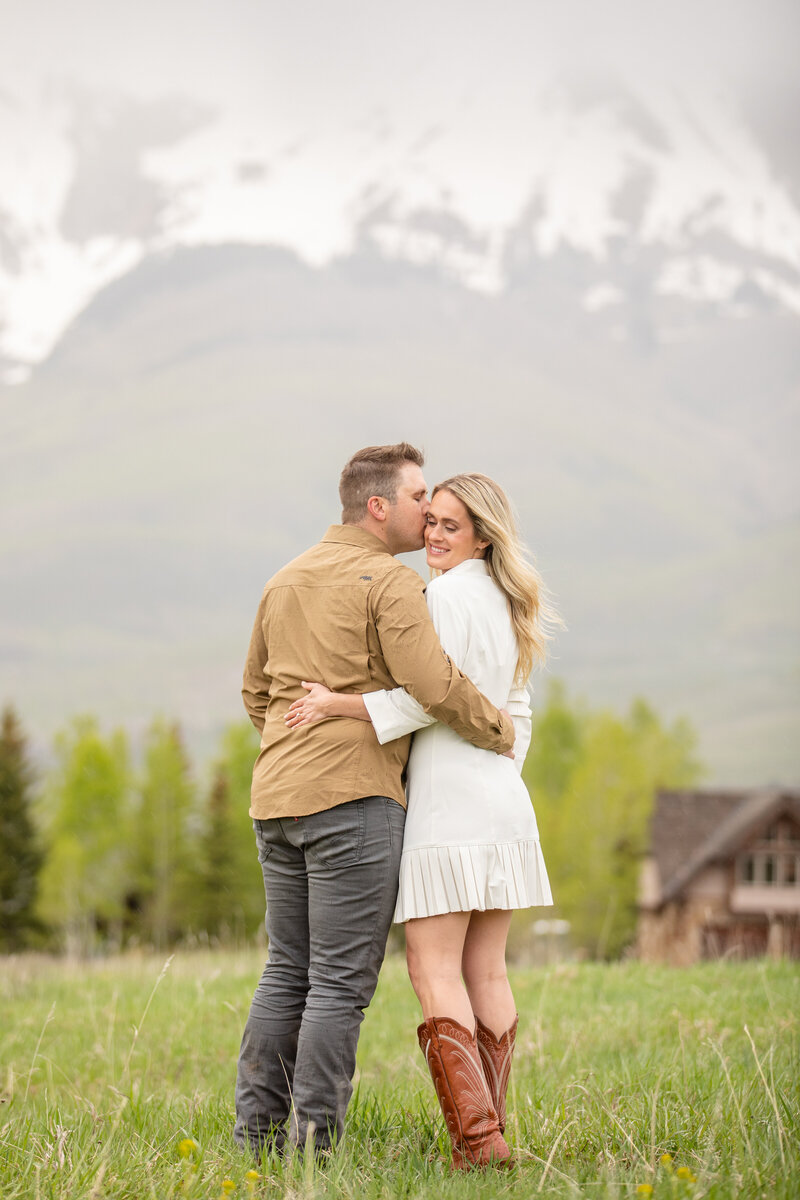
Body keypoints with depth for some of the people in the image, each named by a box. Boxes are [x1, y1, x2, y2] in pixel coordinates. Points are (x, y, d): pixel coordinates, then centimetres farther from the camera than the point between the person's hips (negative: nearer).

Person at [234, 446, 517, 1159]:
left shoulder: (286, 582, 17)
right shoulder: (391, 584, -8)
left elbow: (257, 691, 24)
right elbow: (437, 687, -17)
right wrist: (501, 732, -2)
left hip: (278, 801, 8)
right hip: (353, 800, -8)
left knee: (288, 972, 14)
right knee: (342, 982, -5)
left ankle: (257, 1135, 13)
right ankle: (312, 1149, -6)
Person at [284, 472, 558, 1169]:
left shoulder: (448, 595, -9)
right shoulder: (505, 605, 18)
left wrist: (338, 705, -17)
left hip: (448, 800, -9)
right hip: (503, 803, 9)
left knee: (434, 972, -9)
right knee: (485, 971, 9)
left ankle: (476, 1136, -16)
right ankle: (489, 1131, 8)